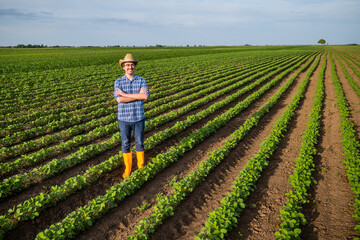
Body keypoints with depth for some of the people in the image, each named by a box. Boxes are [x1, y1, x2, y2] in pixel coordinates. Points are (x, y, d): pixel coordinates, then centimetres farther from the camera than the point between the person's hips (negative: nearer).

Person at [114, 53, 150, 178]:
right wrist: (138, 95, -21)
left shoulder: (142, 80, -3)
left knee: (139, 143, 11)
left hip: (139, 118, 0)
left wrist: (124, 94, -20)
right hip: (124, 118, 0)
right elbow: (119, 99, -20)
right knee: (125, 144, 10)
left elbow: (145, 96, -22)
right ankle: (127, 168, 27)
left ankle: (141, 166, 31)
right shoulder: (118, 82, -3)